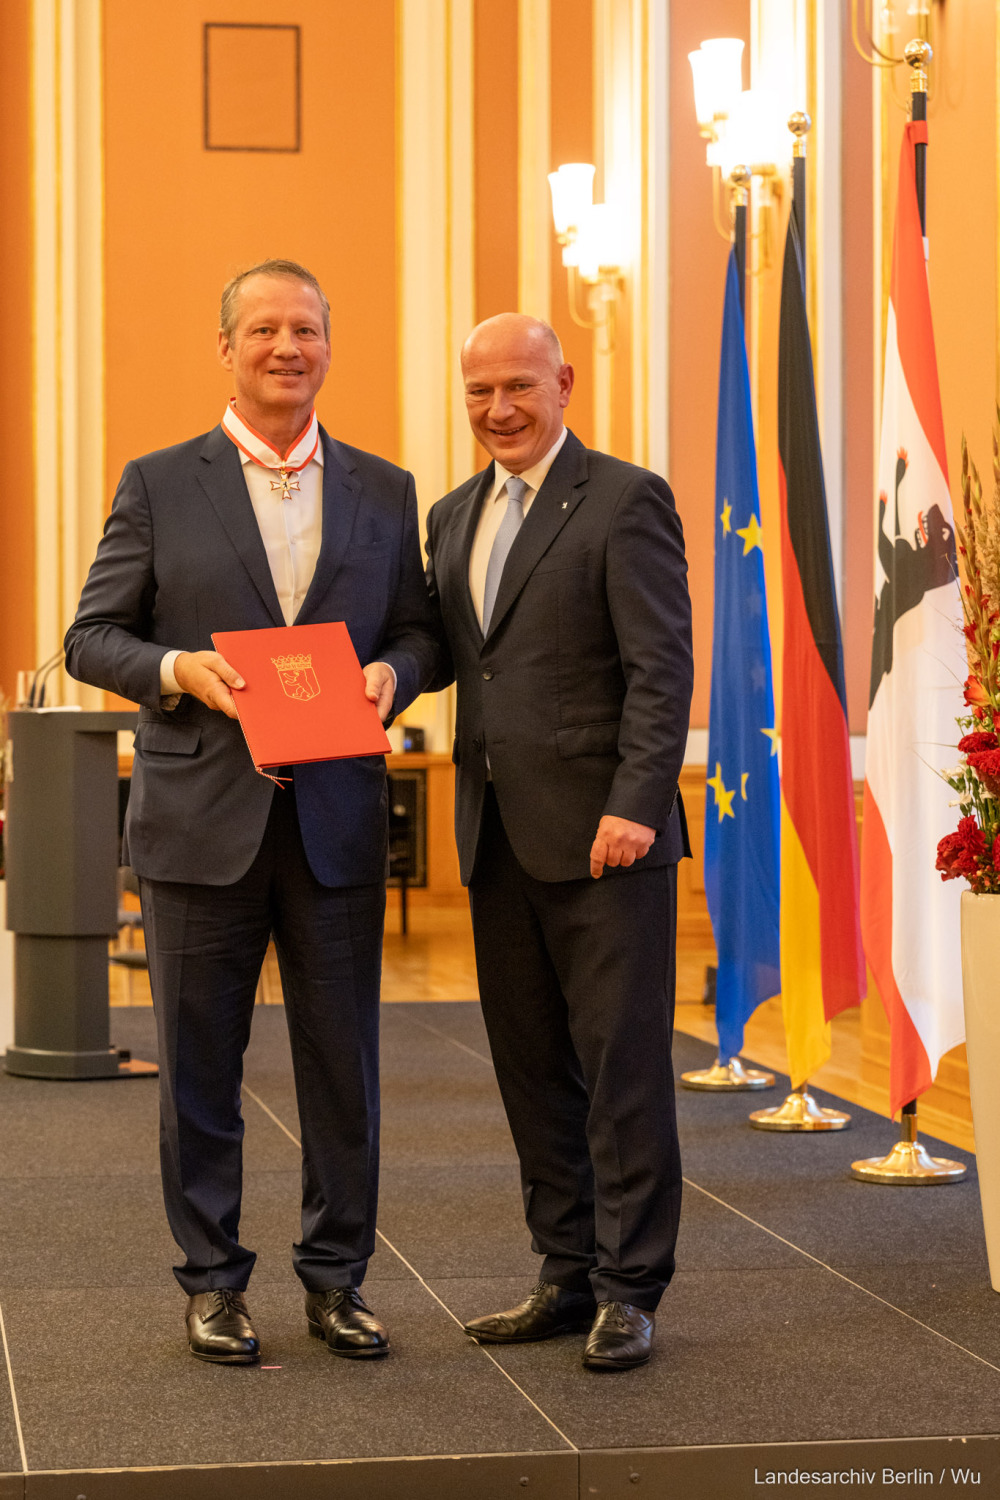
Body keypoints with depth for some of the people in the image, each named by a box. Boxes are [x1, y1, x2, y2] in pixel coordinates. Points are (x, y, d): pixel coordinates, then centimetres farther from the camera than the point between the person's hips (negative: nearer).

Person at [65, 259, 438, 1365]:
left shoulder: (385, 493, 11)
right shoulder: (159, 486, 4)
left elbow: (419, 629, 14)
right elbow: (91, 638, 3)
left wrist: (391, 671, -8)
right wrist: (176, 670, -16)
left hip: (337, 821, 2)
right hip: (202, 819, -2)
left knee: (343, 1061, 6)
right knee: (199, 1065, 5)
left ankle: (336, 1279, 18)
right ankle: (213, 1283, 17)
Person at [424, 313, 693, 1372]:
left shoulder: (625, 500, -5)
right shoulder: (455, 515, 17)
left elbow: (661, 668, -12)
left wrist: (635, 806, -20)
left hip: (602, 835, -7)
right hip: (498, 837, 7)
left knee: (621, 1064, -2)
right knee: (532, 1067, 10)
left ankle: (629, 1289, 6)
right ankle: (569, 1277, 19)